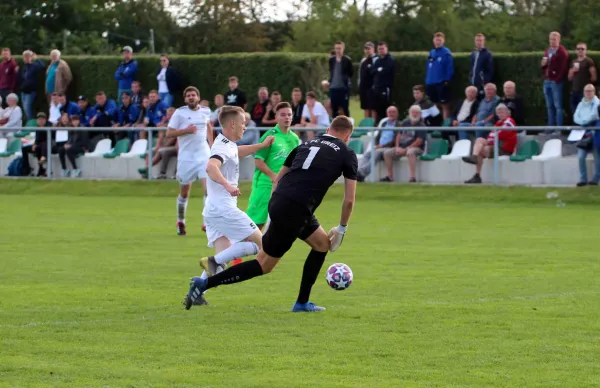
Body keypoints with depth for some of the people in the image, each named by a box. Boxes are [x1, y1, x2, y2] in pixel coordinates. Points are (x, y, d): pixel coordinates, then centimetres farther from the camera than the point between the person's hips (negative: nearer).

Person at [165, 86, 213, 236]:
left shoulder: (205, 111, 5)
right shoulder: (180, 113, -6)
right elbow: (169, 133, -7)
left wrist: (211, 145, 21)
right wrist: (186, 130, -20)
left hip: (204, 155, 2)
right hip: (186, 157, -2)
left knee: (209, 187, -14)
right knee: (184, 192, 7)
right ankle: (180, 222, 26)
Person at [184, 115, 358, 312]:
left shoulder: (307, 144, 22)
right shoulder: (347, 154, 6)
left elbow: (277, 179, 24)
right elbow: (349, 200, 4)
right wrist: (342, 228, 18)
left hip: (277, 201, 7)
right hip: (295, 211, -7)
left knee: (323, 244, 24)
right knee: (264, 265, 1)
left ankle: (302, 303, 23)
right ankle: (205, 283, -6)